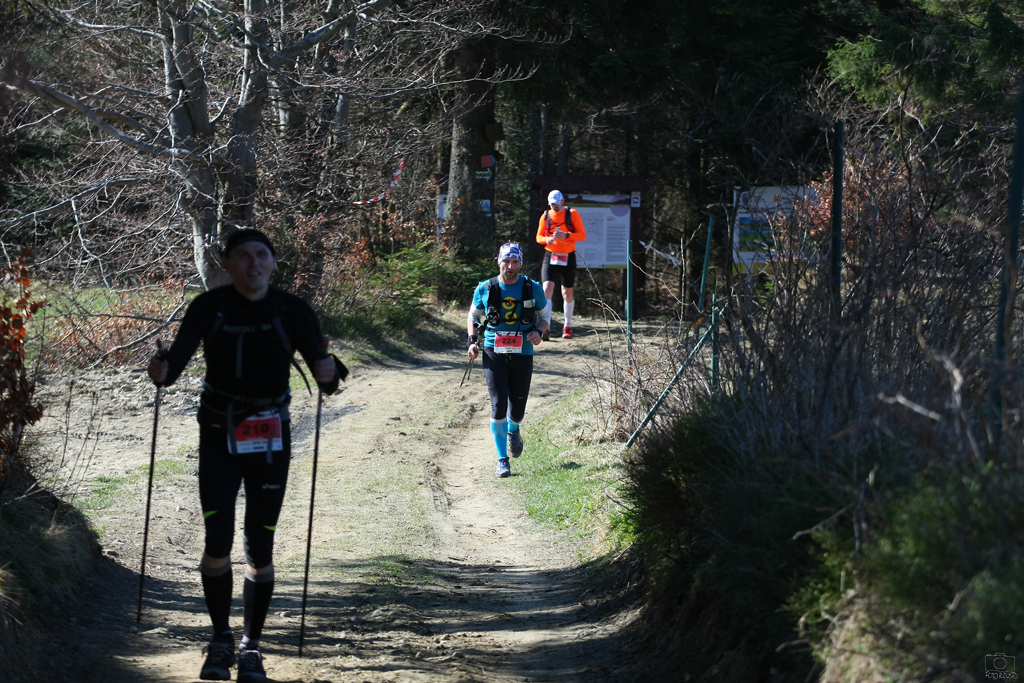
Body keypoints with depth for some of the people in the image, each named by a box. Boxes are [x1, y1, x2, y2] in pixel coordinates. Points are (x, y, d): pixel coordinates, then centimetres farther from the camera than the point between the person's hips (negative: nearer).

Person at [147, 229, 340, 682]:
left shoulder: (293, 313, -7)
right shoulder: (208, 309, -7)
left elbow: (325, 377, -12)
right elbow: (177, 357, -17)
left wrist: (329, 375, -35)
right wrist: (162, 372, -39)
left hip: (269, 441, 0)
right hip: (218, 438, 0)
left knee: (260, 548, 1)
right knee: (218, 539, -11)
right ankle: (221, 640, 7)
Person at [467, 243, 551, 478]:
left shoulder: (533, 289, 0)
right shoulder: (485, 289, 0)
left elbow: (545, 315, 13)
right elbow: (473, 316, 15)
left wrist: (539, 332, -9)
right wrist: (473, 341, -1)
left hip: (522, 354, 1)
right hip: (494, 354, -1)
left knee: (517, 409, 5)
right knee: (498, 406, -12)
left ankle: (513, 430, 44)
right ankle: (502, 459, 2)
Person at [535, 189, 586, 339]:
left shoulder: (572, 214, -3)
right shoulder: (546, 216, 4)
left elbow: (582, 235, -6)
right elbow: (539, 237, 10)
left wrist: (566, 235, -23)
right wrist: (546, 239, -13)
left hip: (568, 258, 0)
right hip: (550, 257, 0)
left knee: (567, 293, 11)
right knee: (547, 289, -18)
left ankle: (568, 326, 29)